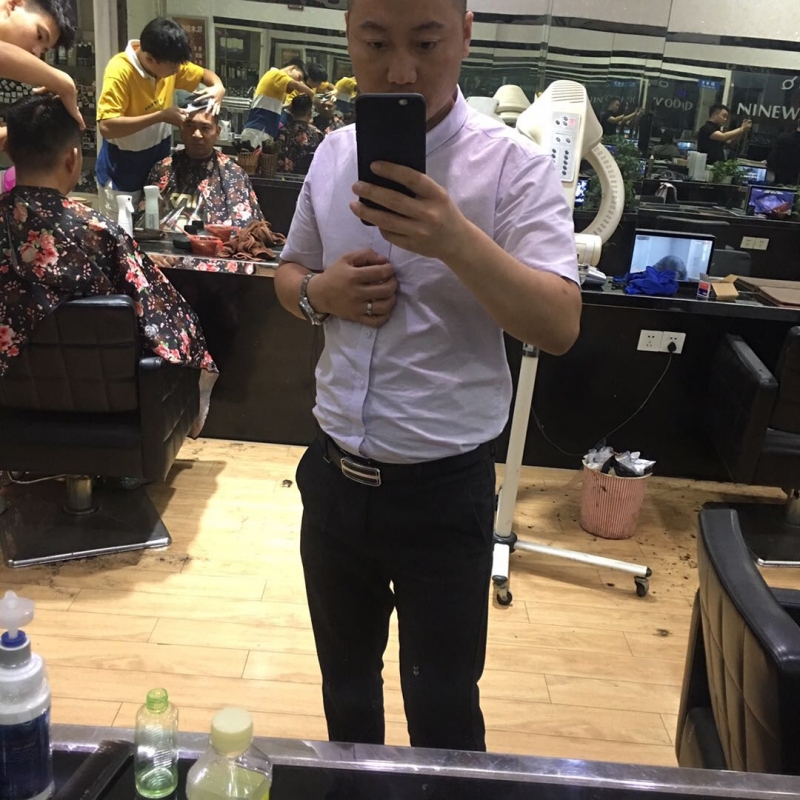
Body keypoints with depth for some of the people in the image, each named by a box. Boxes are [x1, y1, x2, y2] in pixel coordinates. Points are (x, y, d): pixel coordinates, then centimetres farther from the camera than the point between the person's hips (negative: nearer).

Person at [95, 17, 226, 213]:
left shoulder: (169, 62, -7)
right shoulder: (119, 71, -26)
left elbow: (204, 74, 10)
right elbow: (106, 127, -34)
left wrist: (218, 87, -14)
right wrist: (160, 116, -33)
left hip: (160, 161, 6)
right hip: (123, 169, -5)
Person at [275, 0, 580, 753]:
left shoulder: (514, 166, -13)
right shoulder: (333, 153, 2)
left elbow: (561, 325, -21)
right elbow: (289, 274, 14)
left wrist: (457, 241, -37)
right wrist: (322, 292, -9)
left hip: (443, 488, -4)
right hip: (334, 476, 5)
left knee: (443, 707, 14)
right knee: (345, 679, 26)